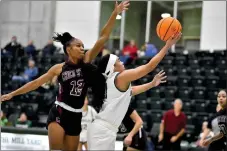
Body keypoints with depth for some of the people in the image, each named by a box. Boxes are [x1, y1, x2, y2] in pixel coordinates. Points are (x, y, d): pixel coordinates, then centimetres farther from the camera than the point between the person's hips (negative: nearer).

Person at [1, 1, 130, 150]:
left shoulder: (86, 60, 1)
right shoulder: (59, 68, -3)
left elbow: (103, 38, -7)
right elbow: (36, 82, 5)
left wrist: (115, 14, -15)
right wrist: (13, 94, 7)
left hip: (76, 116, 4)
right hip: (59, 113, -4)